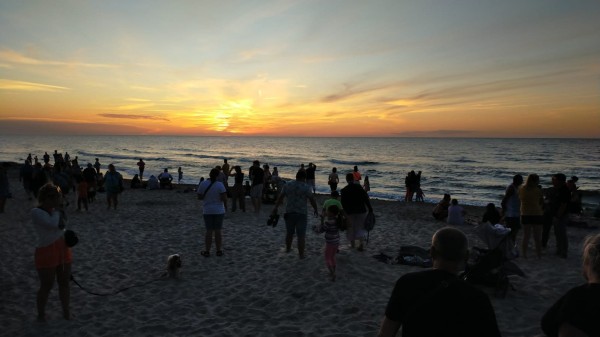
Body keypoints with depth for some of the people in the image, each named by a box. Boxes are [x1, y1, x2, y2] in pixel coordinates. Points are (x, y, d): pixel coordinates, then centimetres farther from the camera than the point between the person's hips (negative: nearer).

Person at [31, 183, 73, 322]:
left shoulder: (54, 210, 6)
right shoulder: (36, 212, -13)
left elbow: (62, 223, -1)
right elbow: (52, 223, -25)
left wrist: (60, 207, -3)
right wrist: (57, 209, -14)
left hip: (63, 249, 6)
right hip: (46, 251, -6)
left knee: (64, 283, 13)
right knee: (46, 286, 5)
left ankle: (66, 311, 28)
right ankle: (41, 314, 26)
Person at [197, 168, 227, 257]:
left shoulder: (203, 184, -6)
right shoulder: (220, 184, -13)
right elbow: (224, 198, -16)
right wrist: (225, 206, 1)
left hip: (207, 211, 1)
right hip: (219, 211, -1)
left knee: (209, 231, 7)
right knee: (218, 231, 6)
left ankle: (207, 251, 11)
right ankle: (219, 251, 14)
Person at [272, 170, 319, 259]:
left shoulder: (287, 185, 2)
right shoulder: (306, 187, -9)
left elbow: (280, 197, 5)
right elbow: (312, 200, -8)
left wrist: (275, 208, 13)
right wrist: (316, 210, 6)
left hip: (289, 212, 4)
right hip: (301, 213, -4)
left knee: (289, 233, 21)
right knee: (301, 235, 2)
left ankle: (288, 249, 37)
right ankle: (301, 254, 5)